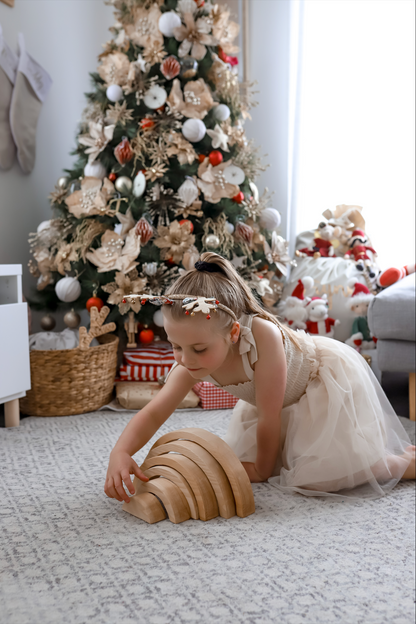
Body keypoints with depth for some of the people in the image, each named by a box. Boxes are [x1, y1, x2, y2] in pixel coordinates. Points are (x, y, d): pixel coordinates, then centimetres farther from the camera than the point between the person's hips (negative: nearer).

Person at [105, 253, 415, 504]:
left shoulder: (262, 335, -43)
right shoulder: (193, 362, -24)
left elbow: (269, 417, -31)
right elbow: (153, 413, -22)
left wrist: (264, 468, -18)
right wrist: (120, 454, -41)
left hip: (329, 377, -7)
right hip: (286, 401, 7)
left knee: (317, 475, -21)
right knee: (240, 462, 7)